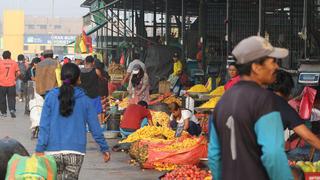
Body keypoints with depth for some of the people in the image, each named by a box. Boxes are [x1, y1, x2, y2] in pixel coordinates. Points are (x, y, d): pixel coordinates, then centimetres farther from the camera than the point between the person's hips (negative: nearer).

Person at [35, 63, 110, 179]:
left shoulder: (51, 97, -1)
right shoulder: (84, 100, 1)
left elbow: (44, 125, -5)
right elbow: (95, 127, 3)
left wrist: (40, 149, -5)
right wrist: (104, 148, 12)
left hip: (53, 152, 0)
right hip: (76, 152, 0)